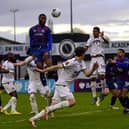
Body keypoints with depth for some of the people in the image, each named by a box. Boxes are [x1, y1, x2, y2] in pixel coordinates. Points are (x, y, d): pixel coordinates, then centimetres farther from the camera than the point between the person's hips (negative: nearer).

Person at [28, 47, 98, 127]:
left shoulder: (81, 63, 10)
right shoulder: (72, 62, -18)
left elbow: (87, 74, 5)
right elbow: (57, 67, -19)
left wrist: (93, 69, -16)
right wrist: (42, 71, -19)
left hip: (65, 86, 9)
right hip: (61, 85, -9)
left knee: (53, 107, 3)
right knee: (72, 102, -21)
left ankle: (33, 119, 4)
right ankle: (48, 109, -18)